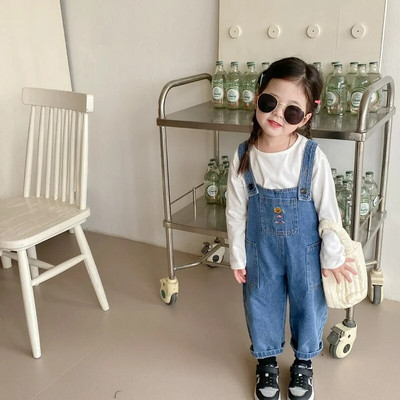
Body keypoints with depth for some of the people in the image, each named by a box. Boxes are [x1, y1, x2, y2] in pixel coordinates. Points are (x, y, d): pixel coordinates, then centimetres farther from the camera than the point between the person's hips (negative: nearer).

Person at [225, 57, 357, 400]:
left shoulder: (312, 157, -20)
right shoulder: (244, 156, -14)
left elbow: (329, 211, -10)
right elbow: (236, 211, -5)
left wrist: (332, 257, -3)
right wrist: (238, 257, 0)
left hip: (305, 250, -1)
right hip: (261, 249, 1)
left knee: (308, 305, 17)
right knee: (262, 305, 18)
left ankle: (303, 362, 46)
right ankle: (267, 360, 45)